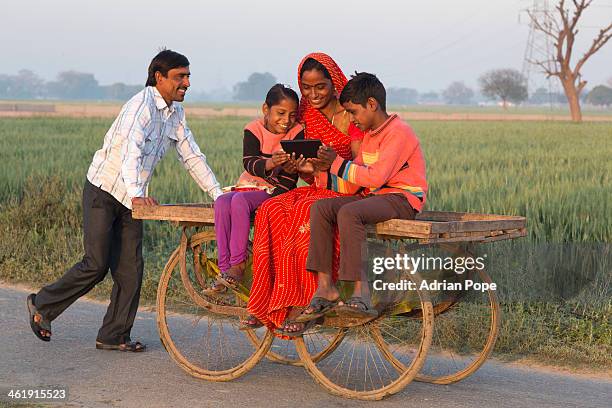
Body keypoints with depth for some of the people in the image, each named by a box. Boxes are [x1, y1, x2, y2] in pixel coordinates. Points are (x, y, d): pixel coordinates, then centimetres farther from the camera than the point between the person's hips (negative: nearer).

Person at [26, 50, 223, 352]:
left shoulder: (175, 113, 7)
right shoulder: (142, 105, -20)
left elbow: (192, 157, 12)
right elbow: (131, 150, -35)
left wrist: (218, 195, 3)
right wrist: (136, 194, -49)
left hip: (131, 197, 8)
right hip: (103, 191, -8)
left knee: (130, 268, 1)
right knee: (96, 264, -8)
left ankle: (114, 336, 7)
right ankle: (42, 305, 10)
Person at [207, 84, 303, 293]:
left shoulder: (297, 133, -4)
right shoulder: (254, 130, 0)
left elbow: (289, 180, -8)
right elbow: (249, 163, -19)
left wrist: (290, 166, -31)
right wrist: (270, 163, -39)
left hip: (277, 190, -3)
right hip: (249, 186, 3)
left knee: (240, 200, -32)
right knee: (222, 203, -28)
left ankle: (238, 265, -29)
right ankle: (225, 268, -29)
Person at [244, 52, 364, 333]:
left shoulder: (350, 115, -5)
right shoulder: (306, 113, 13)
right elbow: (307, 169, 15)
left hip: (345, 192, -5)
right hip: (314, 189, 6)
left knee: (305, 211, -34)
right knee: (271, 210, -23)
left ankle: (297, 307, -30)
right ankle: (264, 306, -25)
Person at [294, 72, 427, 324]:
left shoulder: (398, 132, -10)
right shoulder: (369, 134, 19)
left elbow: (375, 177, -21)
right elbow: (352, 185, 14)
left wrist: (338, 163, -12)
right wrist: (320, 174, 3)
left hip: (403, 199, -9)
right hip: (374, 197, 9)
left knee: (348, 213, -33)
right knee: (321, 208, -11)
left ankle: (361, 291, -31)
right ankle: (325, 287, -17)